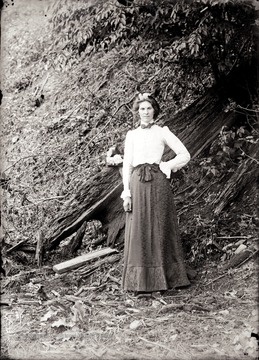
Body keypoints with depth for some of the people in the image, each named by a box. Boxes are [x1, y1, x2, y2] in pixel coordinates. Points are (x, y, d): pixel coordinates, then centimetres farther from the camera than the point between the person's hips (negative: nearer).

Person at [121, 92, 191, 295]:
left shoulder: (162, 132, 9)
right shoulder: (131, 135, 16)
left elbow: (185, 155, 6)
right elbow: (126, 165, 11)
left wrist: (166, 167, -2)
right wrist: (126, 193, 2)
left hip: (158, 183, -2)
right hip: (137, 184, 2)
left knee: (160, 229, -1)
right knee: (139, 231, 0)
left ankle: (164, 279, 6)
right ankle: (141, 283, 5)